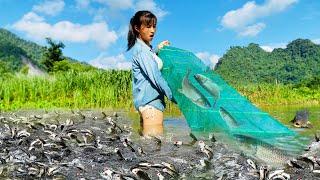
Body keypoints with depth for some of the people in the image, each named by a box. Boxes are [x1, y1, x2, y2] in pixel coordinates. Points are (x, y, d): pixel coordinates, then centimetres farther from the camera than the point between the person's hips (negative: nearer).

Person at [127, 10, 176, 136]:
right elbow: (155, 77, -16)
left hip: (148, 100, 9)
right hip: (150, 100, -9)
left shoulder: (146, 48, 16)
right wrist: (174, 96, -13)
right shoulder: (140, 49, -11)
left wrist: (157, 50, 22)